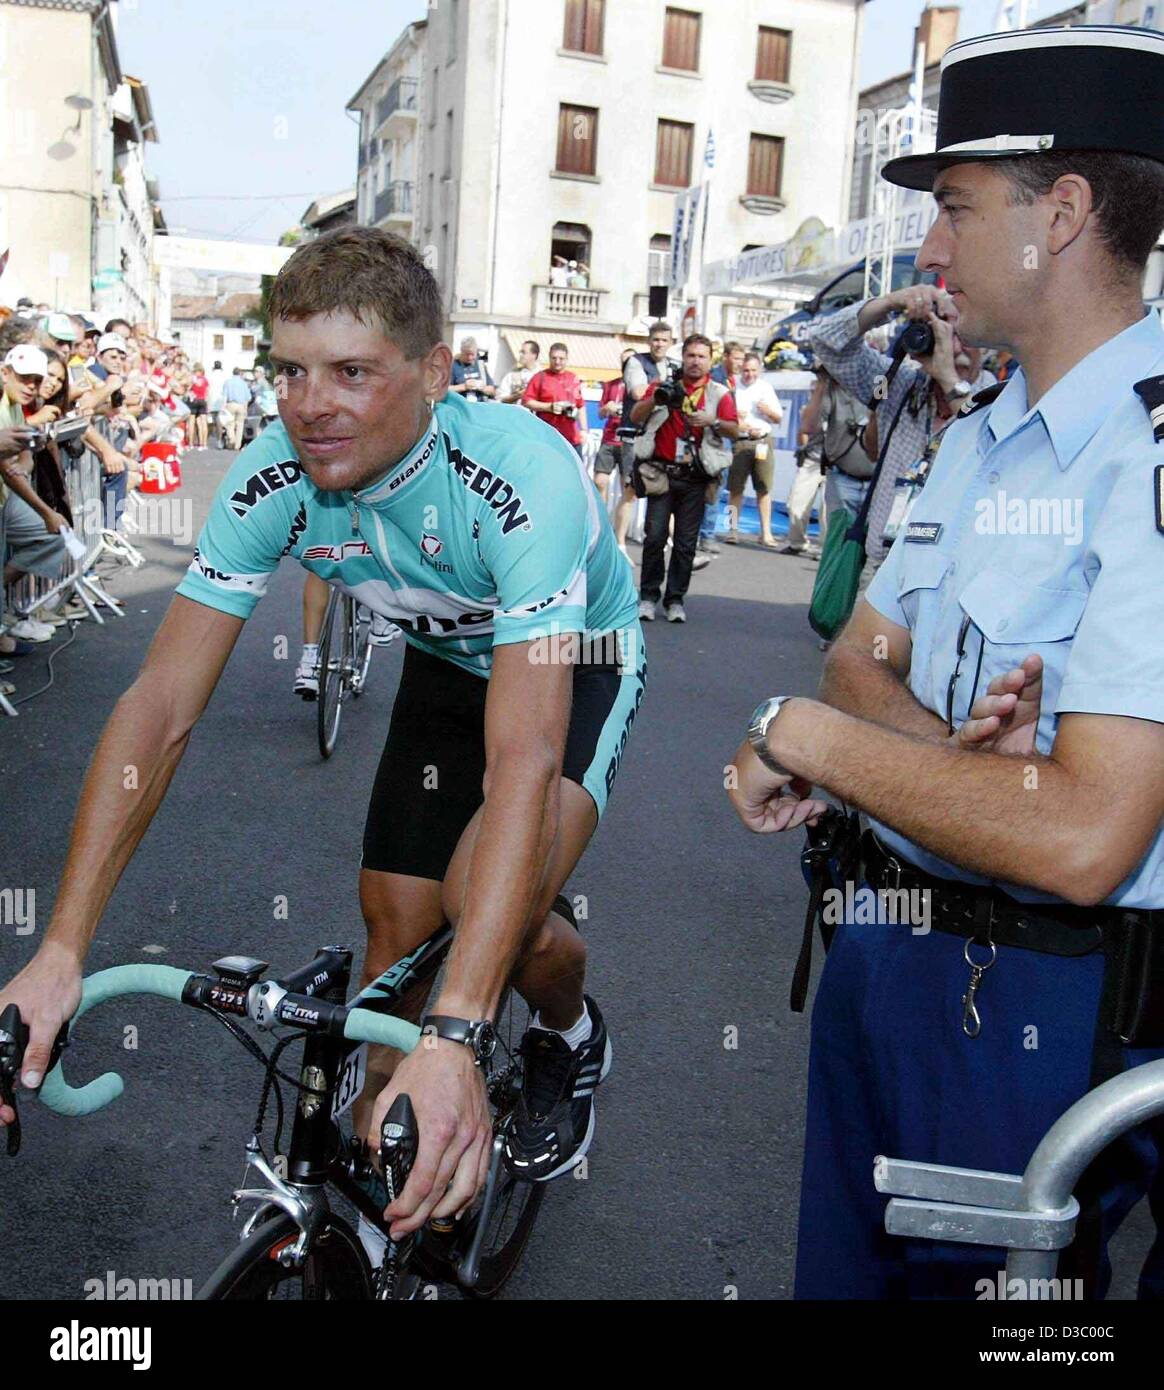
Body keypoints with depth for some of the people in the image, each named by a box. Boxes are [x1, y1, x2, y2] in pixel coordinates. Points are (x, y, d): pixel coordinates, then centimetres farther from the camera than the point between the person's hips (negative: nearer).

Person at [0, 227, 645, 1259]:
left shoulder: (525, 478, -39)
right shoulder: (273, 478, -24)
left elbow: (522, 759, -47)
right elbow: (162, 706, -25)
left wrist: (454, 1037, -54)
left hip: (578, 666, -4)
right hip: (445, 662, 4)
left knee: (492, 906, -25)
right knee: (395, 922, -1)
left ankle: (570, 1033, 11)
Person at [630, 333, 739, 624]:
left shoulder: (718, 393, 9)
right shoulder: (664, 384, 10)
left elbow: (734, 430, 2)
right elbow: (635, 417, 5)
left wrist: (712, 421, -16)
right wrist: (655, 398, -12)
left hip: (694, 478, 0)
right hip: (662, 472, 0)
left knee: (686, 542, 1)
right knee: (655, 536, -5)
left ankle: (675, 599, 9)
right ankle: (648, 596, 4)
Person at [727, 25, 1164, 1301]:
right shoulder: (979, 438, 9)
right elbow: (859, 659, 5)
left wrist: (804, 735, -18)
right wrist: (951, 744, -18)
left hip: (1042, 1005, -8)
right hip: (883, 945, 8)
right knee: (845, 1266, 24)